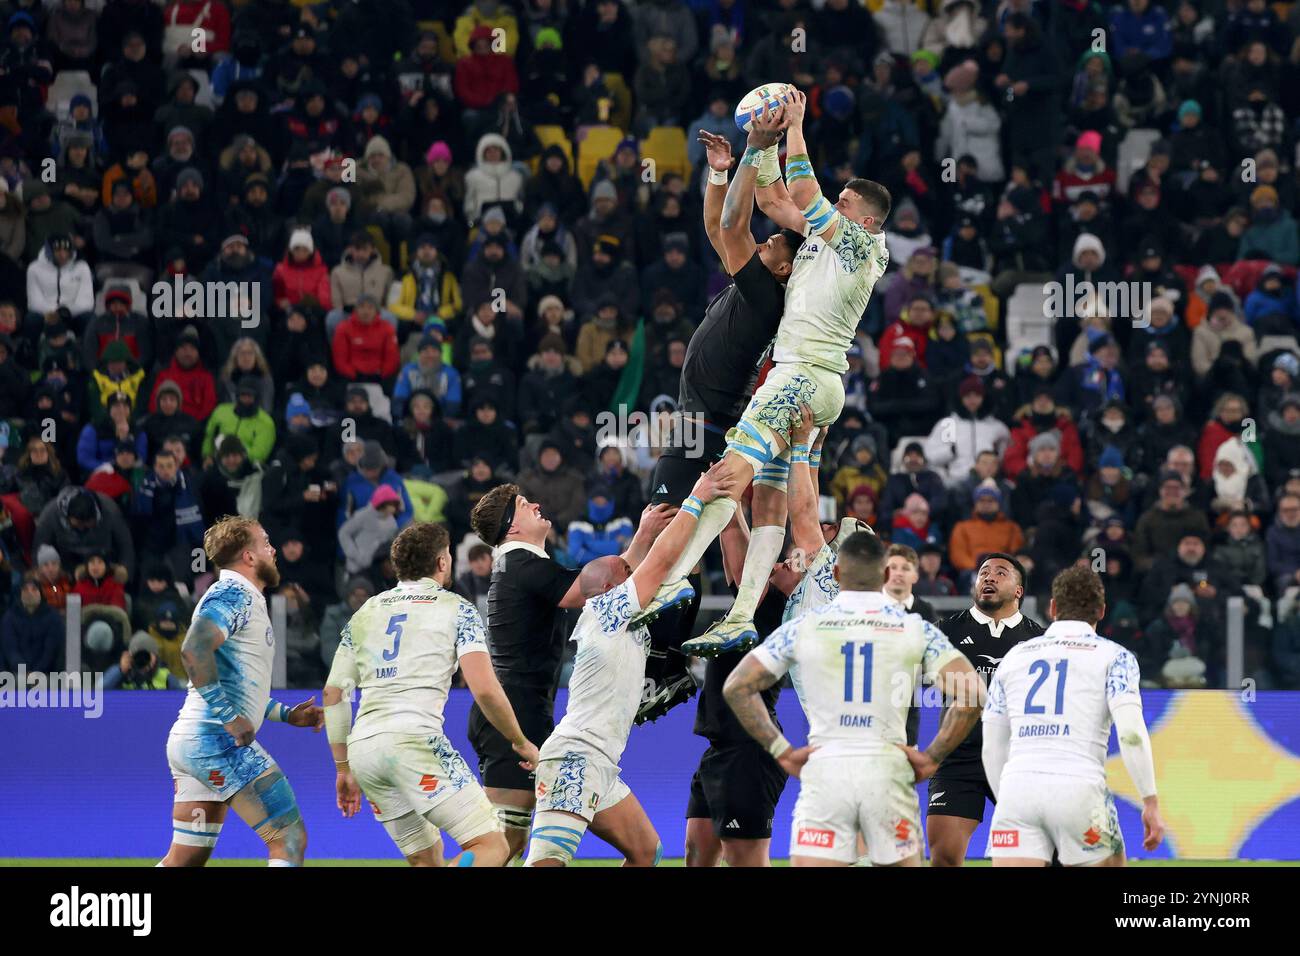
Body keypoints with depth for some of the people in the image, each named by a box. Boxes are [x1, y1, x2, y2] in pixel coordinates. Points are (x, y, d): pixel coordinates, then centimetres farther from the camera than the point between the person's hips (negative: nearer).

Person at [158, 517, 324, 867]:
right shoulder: (234, 595, -9)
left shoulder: (243, 599, 23)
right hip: (218, 742, -10)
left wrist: (286, 715, 24)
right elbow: (194, 650, -27)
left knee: (186, 859, 10)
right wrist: (230, 717, -25)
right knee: (290, 838, -9)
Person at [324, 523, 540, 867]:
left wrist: (343, 768, 23)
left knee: (427, 860, 19)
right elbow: (485, 690, -4)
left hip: (363, 748, 6)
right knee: (491, 846, -6)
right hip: (415, 740, -6)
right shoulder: (456, 609, 5)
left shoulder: (365, 613, 20)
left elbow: (333, 693, 18)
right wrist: (521, 743, 10)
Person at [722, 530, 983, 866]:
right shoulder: (917, 630, 2)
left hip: (824, 772, 0)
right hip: (889, 773, 0)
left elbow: (737, 687, 3)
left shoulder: (803, 628, 4)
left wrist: (781, 751, 5)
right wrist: (933, 756, 2)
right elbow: (971, 695, -6)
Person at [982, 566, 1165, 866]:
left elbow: (991, 750, 19)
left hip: (1017, 787, 2)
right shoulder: (1114, 657, 7)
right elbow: (1131, 733, -7)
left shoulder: (1014, 657, 18)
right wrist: (1151, 802, -4)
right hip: (1079, 789, -2)